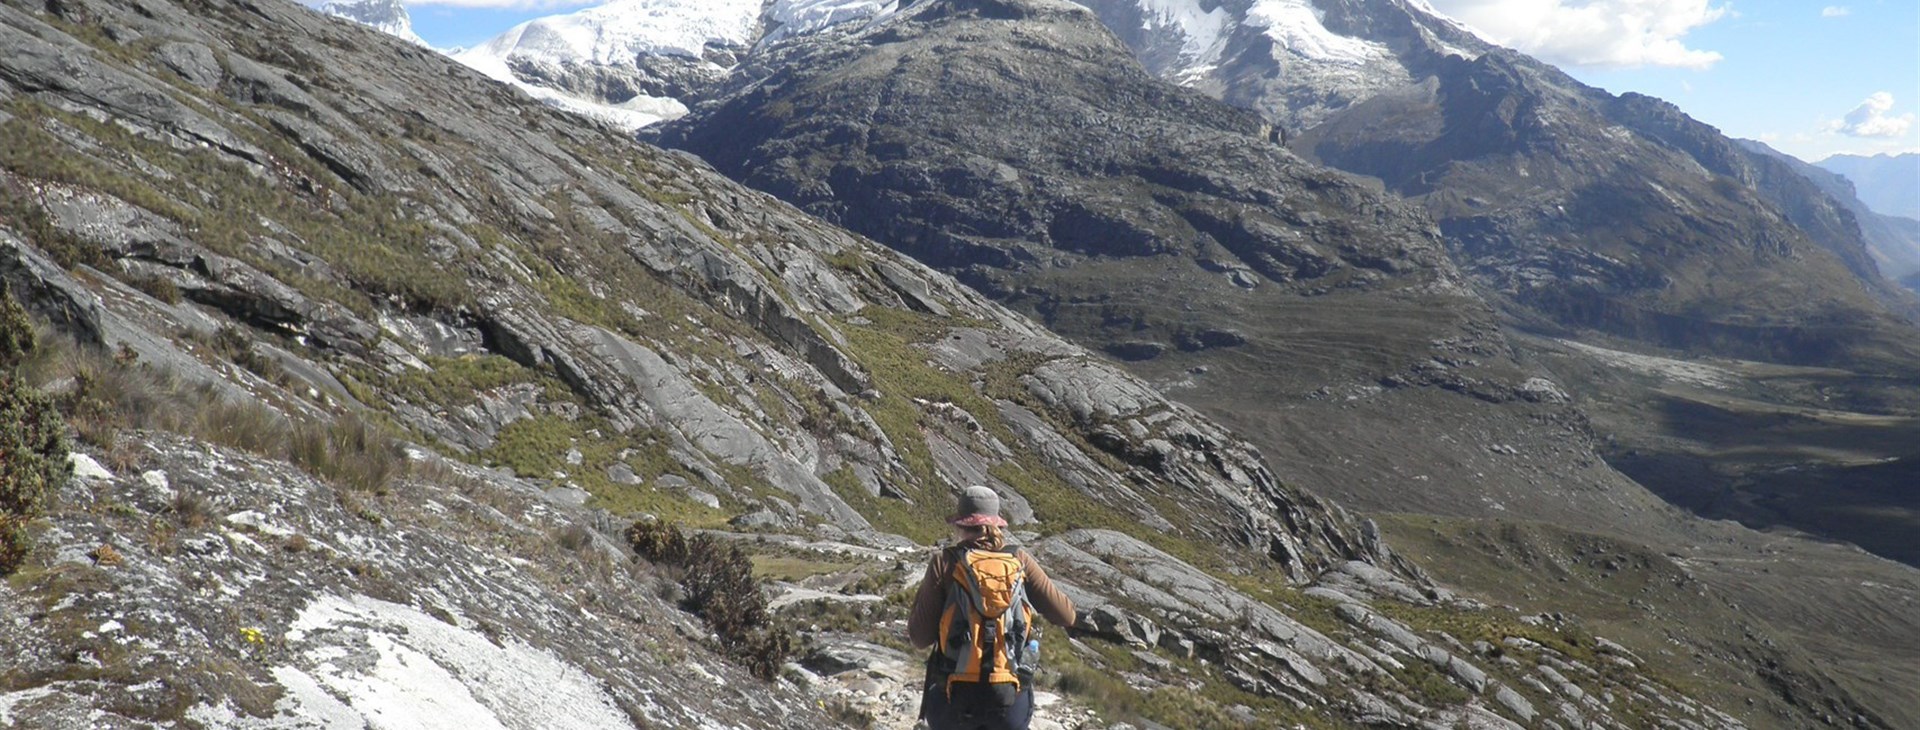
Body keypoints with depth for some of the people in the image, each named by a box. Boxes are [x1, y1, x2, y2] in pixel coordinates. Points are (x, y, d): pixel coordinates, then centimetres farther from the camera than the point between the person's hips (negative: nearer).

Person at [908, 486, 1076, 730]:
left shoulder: (944, 562, -4)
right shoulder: (1019, 560, 1)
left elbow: (920, 638, -4)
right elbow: (1066, 616, 3)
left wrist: (921, 597, 12)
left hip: (955, 694, -1)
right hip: (1010, 697, 1)